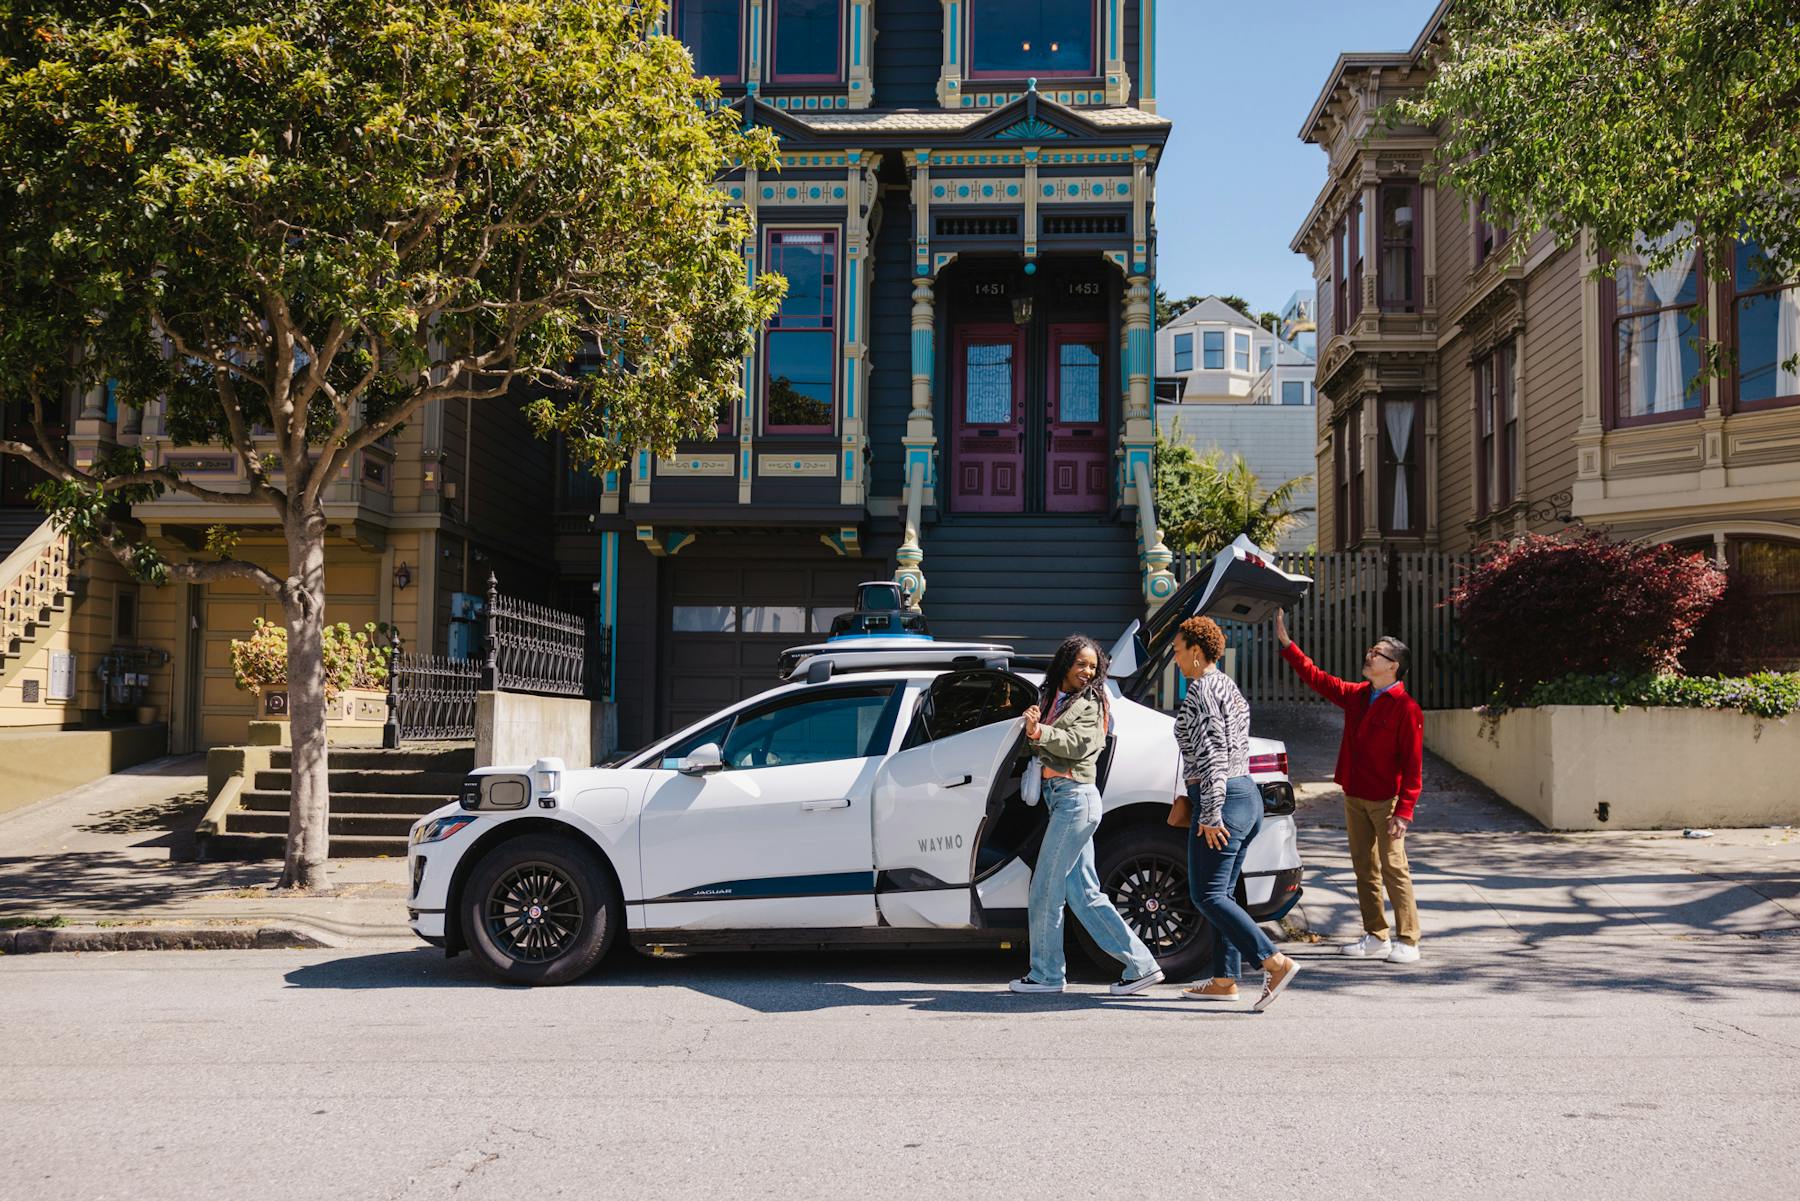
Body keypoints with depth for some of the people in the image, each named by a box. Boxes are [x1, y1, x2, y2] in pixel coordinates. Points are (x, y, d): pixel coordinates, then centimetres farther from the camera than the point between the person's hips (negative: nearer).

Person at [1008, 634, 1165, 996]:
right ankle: (1141, 965, 9)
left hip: (1075, 797, -8)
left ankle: (1045, 973, 7)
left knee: (1046, 887, -4)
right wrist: (1032, 726, -10)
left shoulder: (1091, 704, -3)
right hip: (1060, 798, 8)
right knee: (1084, 895, 7)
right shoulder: (1052, 698, 18)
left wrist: (1041, 732, -30)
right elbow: (1041, 744, 11)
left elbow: (1079, 744, -18)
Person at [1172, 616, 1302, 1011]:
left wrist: (1209, 813, -21)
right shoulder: (1228, 686, 19)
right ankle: (1225, 980, 14)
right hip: (1247, 795, 10)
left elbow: (1211, 753, -19)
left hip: (1223, 800, -10)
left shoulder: (1203, 689, -11)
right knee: (1223, 893, 13)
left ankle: (1276, 962, -18)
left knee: (1208, 895, -9)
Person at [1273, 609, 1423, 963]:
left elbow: (1413, 764, -15)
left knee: (1394, 869, -5)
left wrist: (1404, 811, -19)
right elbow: (1316, 677, 18)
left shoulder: (1406, 709, -12)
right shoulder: (1356, 695, 10)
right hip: (1354, 798, 7)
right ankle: (1376, 937, 16)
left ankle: (1407, 941, 1)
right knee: (1365, 870, 10)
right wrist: (1285, 642, 14)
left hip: (1386, 801, -7)